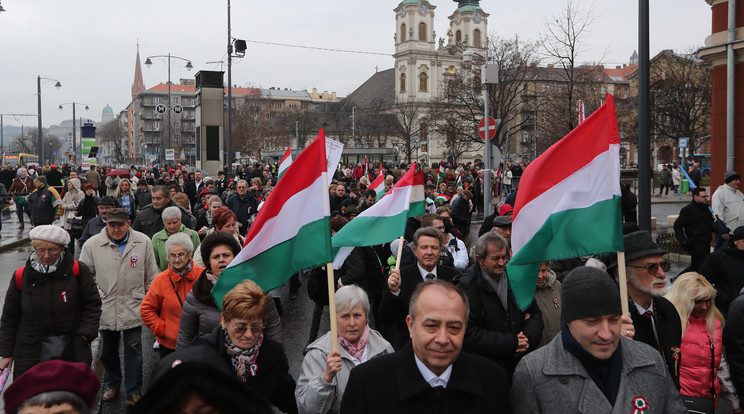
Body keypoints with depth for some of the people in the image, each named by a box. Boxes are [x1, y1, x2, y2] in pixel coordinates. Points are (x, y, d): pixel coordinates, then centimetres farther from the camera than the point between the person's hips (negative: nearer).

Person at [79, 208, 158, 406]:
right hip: (106, 308, 1)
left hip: (133, 307, -1)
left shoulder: (143, 242, -4)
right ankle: (112, 384, 40)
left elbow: (151, 277, 4)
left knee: (133, 350, 6)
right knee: (108, 350, 17)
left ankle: (134, 390, 21)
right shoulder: (92, 244, -5)